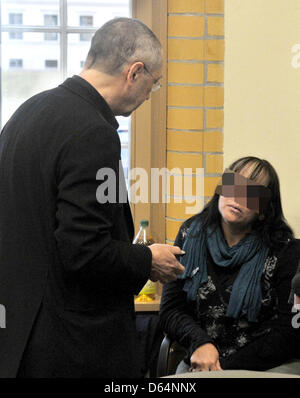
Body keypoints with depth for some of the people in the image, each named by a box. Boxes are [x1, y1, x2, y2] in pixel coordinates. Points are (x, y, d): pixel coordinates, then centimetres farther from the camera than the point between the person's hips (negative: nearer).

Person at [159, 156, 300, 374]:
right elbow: (170, 310, 5)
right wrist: (200, 342, -15)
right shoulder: (191, 235, 6)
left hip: (264, 366, -2)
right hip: (198, 365, 3)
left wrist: (228, 365, -13)